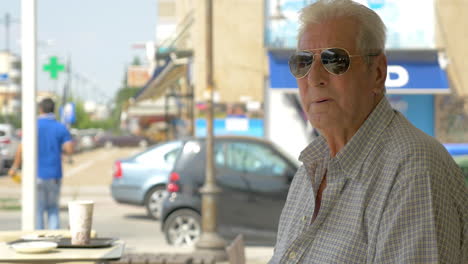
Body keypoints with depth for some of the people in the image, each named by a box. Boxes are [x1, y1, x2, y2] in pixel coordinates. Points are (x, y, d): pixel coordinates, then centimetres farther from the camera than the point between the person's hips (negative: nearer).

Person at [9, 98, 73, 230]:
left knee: (37, 210, 2)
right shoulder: (61, 128, 2)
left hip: (37, 174, -2)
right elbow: (69, 149, -8)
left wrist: (14, 167, -1)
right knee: (53, 209, 12)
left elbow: (22, 148, -12)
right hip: (54, 175, 2)